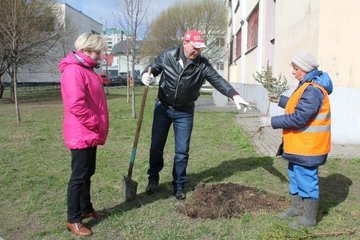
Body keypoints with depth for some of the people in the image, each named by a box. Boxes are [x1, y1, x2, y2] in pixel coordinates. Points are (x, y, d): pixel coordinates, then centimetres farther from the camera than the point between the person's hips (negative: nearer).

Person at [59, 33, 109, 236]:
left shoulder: (86, 69, 15)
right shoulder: (73, 71, -18)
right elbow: (76, 105, -26)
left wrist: (98, 126, 17)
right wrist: (96, 124, -17)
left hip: (89, 134, 10)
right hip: (81, 134, -10)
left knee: (88, 173, 18)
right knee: (79, 176, -2)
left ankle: (85, 208, 32)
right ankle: (73, 219, 10)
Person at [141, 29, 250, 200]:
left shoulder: (202, 64, -10)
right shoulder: (168, 57, -9)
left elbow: (217, 80, -17)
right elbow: (153, 68, 1)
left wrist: (234, 95, -32)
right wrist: (146, 74, -24)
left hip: (184, 112, 0)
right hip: (163, 108, 0)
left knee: (182, 151, 3)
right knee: (156, 146, 6)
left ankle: (178, 185, 20)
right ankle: (153, 178, 28)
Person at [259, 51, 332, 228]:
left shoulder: (313, 90, -24)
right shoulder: (307, 85, 10)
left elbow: (298, 118, -28)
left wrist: (272, 122, -22)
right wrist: (280, 100, 23)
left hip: (307, 146, -11)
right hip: (298, 145, 11)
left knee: (306, 180, 1)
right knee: (295, 176, 21)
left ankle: (309, 218, 16)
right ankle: (296, 208, 37)